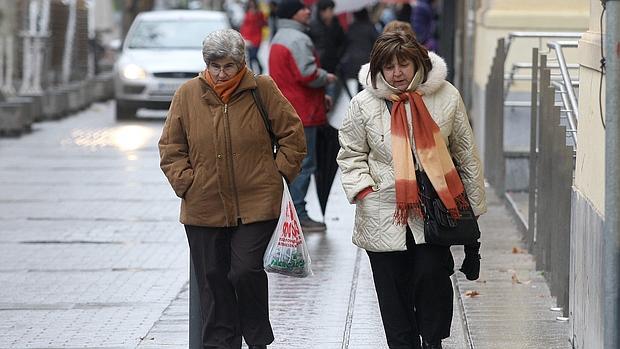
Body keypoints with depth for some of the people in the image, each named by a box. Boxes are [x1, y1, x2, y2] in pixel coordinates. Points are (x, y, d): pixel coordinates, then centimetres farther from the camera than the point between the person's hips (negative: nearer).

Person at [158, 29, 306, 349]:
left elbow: (292, 134, 5)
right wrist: (186, 183, -1)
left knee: (246, 272, -11)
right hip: (204, 207, 3)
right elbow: (171, 147, 9)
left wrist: (278, 174, 0)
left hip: (256, 203, -3)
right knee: (213, 280, 7)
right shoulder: (188, 94, 2)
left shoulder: (262, 89, -2)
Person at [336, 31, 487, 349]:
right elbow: (351, 154, 8)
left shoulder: (446, 97, 0)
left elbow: (465, 152, 8)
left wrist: (475, 203, 10)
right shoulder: (364, 104, -1)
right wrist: (361, 188, -9)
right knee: (393, 291, 5)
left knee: (432, 275, -13)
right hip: (384, 214, 1)